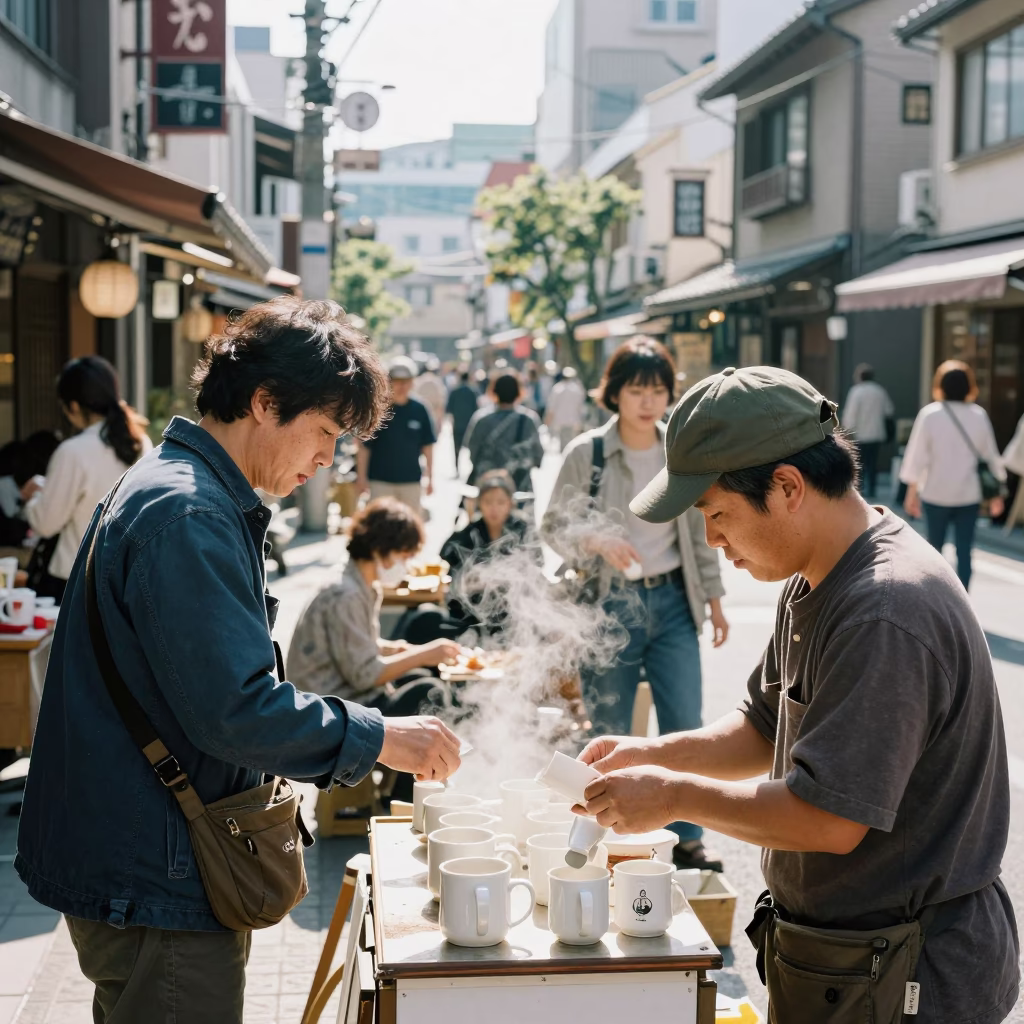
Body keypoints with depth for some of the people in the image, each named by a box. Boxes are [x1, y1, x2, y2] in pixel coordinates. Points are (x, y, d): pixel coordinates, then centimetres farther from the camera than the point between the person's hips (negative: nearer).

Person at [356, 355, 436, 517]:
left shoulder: (419, 410, 0)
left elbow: (427, 446, 6)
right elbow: (364, 446, -2)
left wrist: (430, 477, 6)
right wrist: (361, 477, -5)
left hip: (412, 480, 2)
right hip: (381, 480, -2)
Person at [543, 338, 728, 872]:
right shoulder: (586, 453, -6)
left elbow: (700, 529, 13)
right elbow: (553, 525, -4)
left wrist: (713, 595, 13)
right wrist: (595, 541, -24)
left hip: (672, 601, 3)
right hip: (611, 603, -3)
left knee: (685, 725, 3)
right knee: (609, 733, 6)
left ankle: (687, 838, 16)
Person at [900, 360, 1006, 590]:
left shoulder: (930, 414, -7)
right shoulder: (979, 415, -1)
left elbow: (918, 455, -6)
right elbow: (991, 456, 5)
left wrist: (912, 492, 3)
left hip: (936, 493, -1)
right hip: (969, 494, 1)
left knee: (934, 546, 16)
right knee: (964, 551, 3)